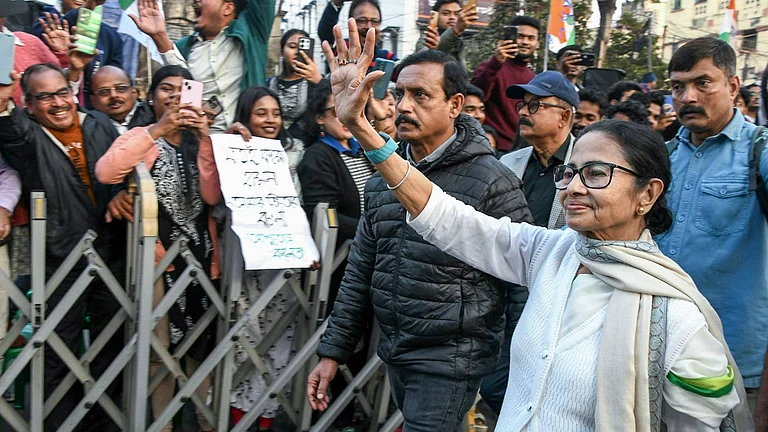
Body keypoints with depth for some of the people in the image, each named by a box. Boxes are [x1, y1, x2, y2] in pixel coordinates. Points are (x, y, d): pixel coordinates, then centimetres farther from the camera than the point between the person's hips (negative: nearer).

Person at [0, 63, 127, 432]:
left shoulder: (101, 126, 7)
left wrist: (123, 192, -7)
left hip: (112, 255, 4)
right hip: (61, 260, -3)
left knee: (110, 345, 13)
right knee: (59, 352, 3)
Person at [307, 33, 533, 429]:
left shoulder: (491, 182, -14)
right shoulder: (382, 179, 6)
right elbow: (361, 272, 12)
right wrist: (332, 351, 11)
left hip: (451, 361, -6)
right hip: (395, 354, 7)